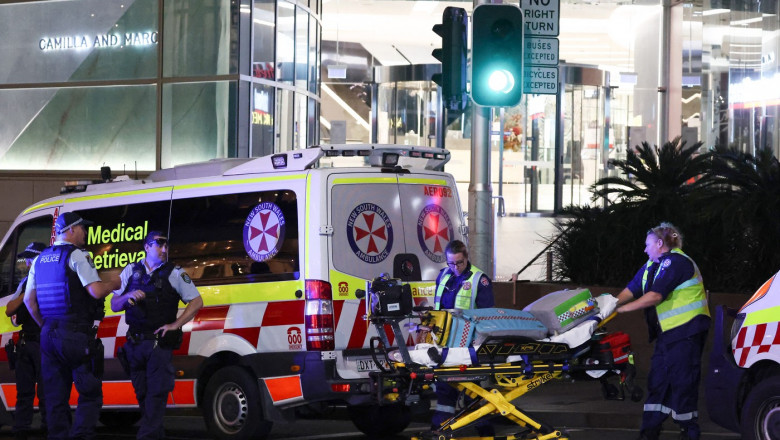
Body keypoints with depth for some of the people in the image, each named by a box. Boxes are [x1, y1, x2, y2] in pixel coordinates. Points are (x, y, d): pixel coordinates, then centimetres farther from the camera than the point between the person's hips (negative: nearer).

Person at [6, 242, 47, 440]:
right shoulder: (26, 282, 15)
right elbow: (9, 311, 9)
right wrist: (25, 293, -5)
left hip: (45, 343, -7)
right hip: (26, 341, 7)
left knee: (45, 392, -6)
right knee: (24, 390, 10)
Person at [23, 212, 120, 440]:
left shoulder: (40, 260, 15)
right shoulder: (77, 255, -8)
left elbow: (29, 299, 15)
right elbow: (96, 291, -17)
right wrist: (114, 284, 2)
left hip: (49, 335, 7)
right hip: (77, 335, -7)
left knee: (55, 396, 11)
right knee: (90, 394, -3)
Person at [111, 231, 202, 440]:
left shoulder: (175, 273, 4)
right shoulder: (131, 271, 11)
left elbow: (196, 302, 2)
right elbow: (114, 305, 11)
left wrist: (175, 325, -8)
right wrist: (129, 296, -11)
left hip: (160, 342, -3)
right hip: (135, 342, 3)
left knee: (156, 393, -11)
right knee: (142, 393, 9)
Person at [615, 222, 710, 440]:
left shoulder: (676, 262, -14)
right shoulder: (653, 266, 16)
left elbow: (655, 296, -21)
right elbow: (632, 289, 12)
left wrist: (623, 308, -17)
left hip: (686, 330, -10)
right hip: (668, 332, 10)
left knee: (682, 380, -7)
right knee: (657, 379, 7)